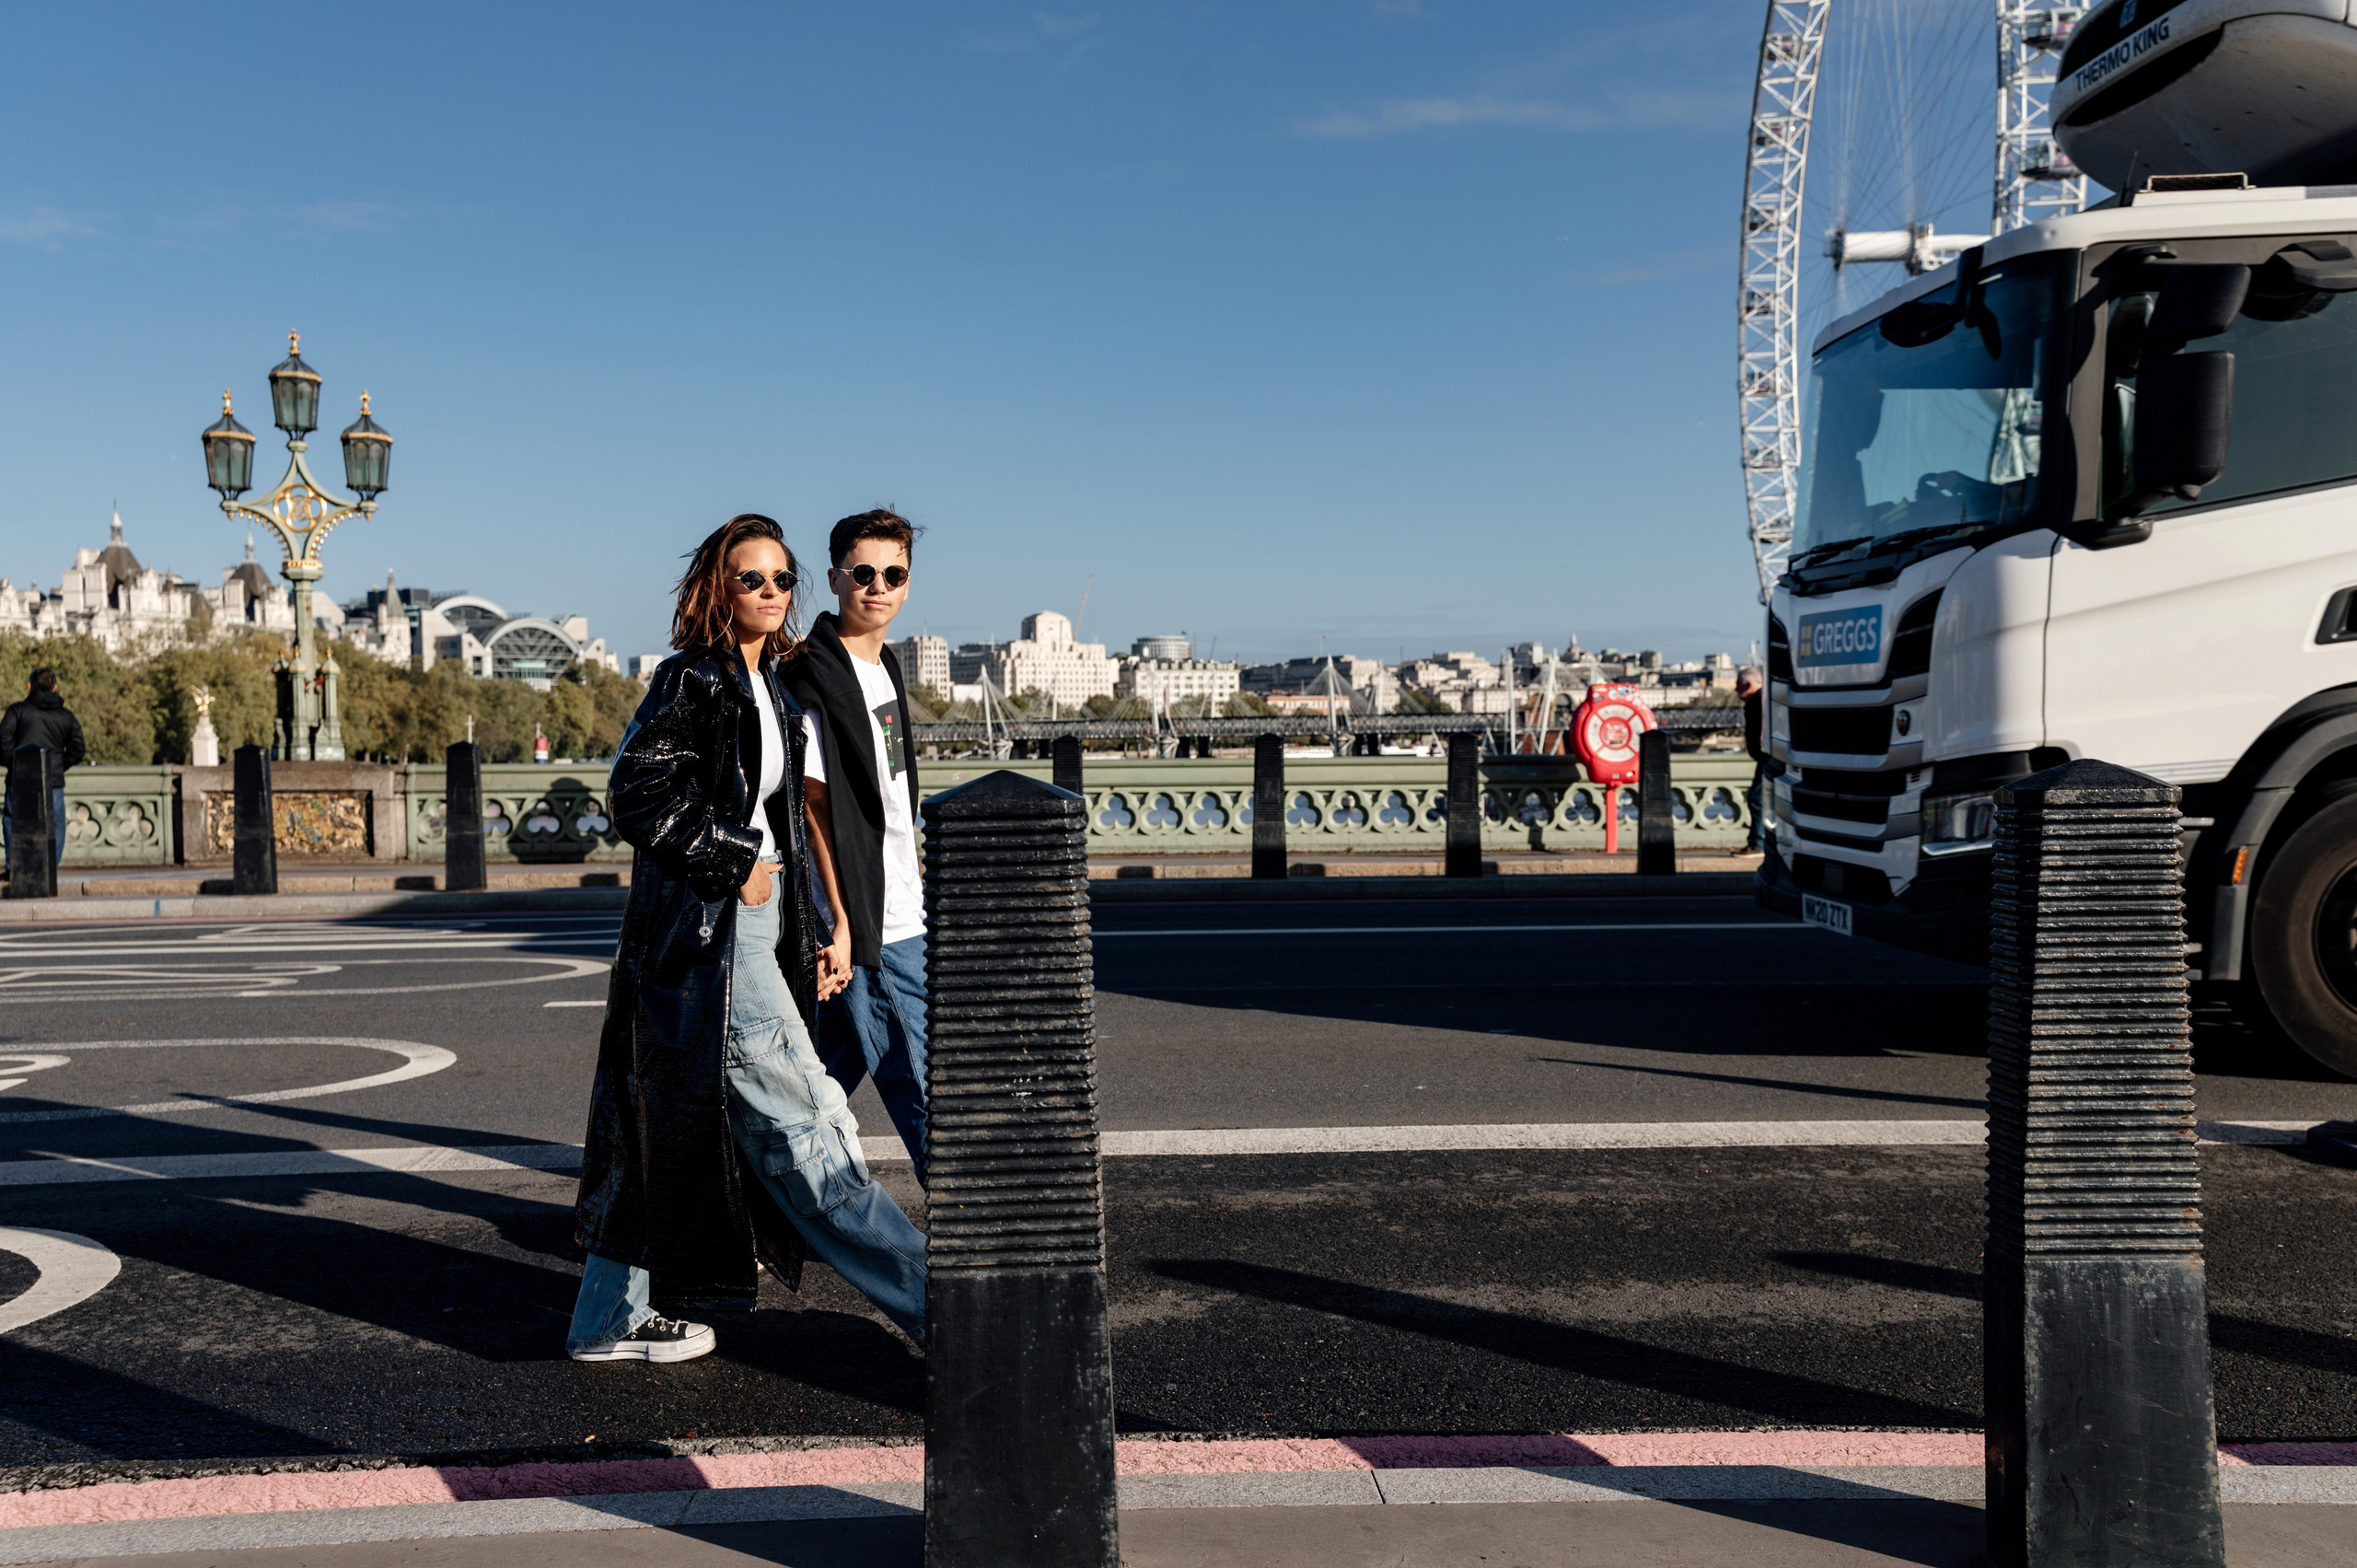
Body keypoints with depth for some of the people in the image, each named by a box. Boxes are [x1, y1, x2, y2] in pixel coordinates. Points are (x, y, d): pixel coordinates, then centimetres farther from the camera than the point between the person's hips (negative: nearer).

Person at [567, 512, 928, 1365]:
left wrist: (812, 936, 20)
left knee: (668, 1127, 14)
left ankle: (610, 1319, 24)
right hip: (705, 936, -9)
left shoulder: (771, 688, 17)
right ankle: (935, 1306, -2)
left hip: (752, 928, 9)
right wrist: (734, 866, -15)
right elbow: (638, 792, -18)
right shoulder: (690, 681, -10)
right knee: (797, 1123, -5)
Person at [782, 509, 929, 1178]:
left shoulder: (884, 668, 15)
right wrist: (839, 924, -19)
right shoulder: (815, 678, -14)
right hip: (864, 923, -9)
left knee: (831, 1075, 15)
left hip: (897, 916, 9)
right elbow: (812, 808, -17)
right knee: (922, 1086, -2)